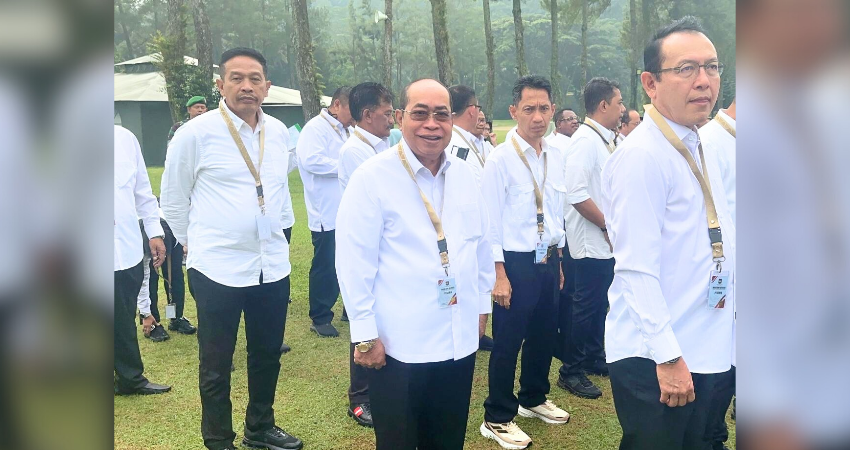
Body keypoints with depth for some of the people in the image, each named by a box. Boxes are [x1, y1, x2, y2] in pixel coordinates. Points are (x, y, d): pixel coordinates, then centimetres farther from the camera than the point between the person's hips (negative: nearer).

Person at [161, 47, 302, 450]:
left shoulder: (279, 132, 5)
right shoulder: (196, 133, -9)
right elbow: (172, 199, 2)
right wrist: (195, 242, 9)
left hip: (273, 265, 5)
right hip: (217, 269, -5)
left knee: (268, 356, 17)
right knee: (216, 365, 8)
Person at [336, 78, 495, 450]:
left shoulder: (463, 174, 5)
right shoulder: (372, 177, -12)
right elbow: (354, 261, -13)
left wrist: (481, 304, 16)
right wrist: (365, 335, -13)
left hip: (459, 340, 5)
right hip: (399, 344, -5)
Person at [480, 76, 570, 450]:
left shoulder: (555, 156, 5)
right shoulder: (501, 158, -15)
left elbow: (557, 212, 13)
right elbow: (490, 220, -15)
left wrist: (558, 261, 15)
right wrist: (499, 275, -16)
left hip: (548, 260, 7)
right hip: (516, 262, -7)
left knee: (544, 335, 20)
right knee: (507, 342, 4)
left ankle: (533, 398, 42)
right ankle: (497, 419, 21)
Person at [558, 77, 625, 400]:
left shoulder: (605, 140, 10)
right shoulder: (585, 140, -17)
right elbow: (577, 194, -25)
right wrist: (608, 225, -18)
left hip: (606, 240, 9)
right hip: (592, 241, -9)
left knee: (600, 303, 18)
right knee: (586, 306, 0)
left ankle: (594, 358, 33)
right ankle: (570, 371, 12)